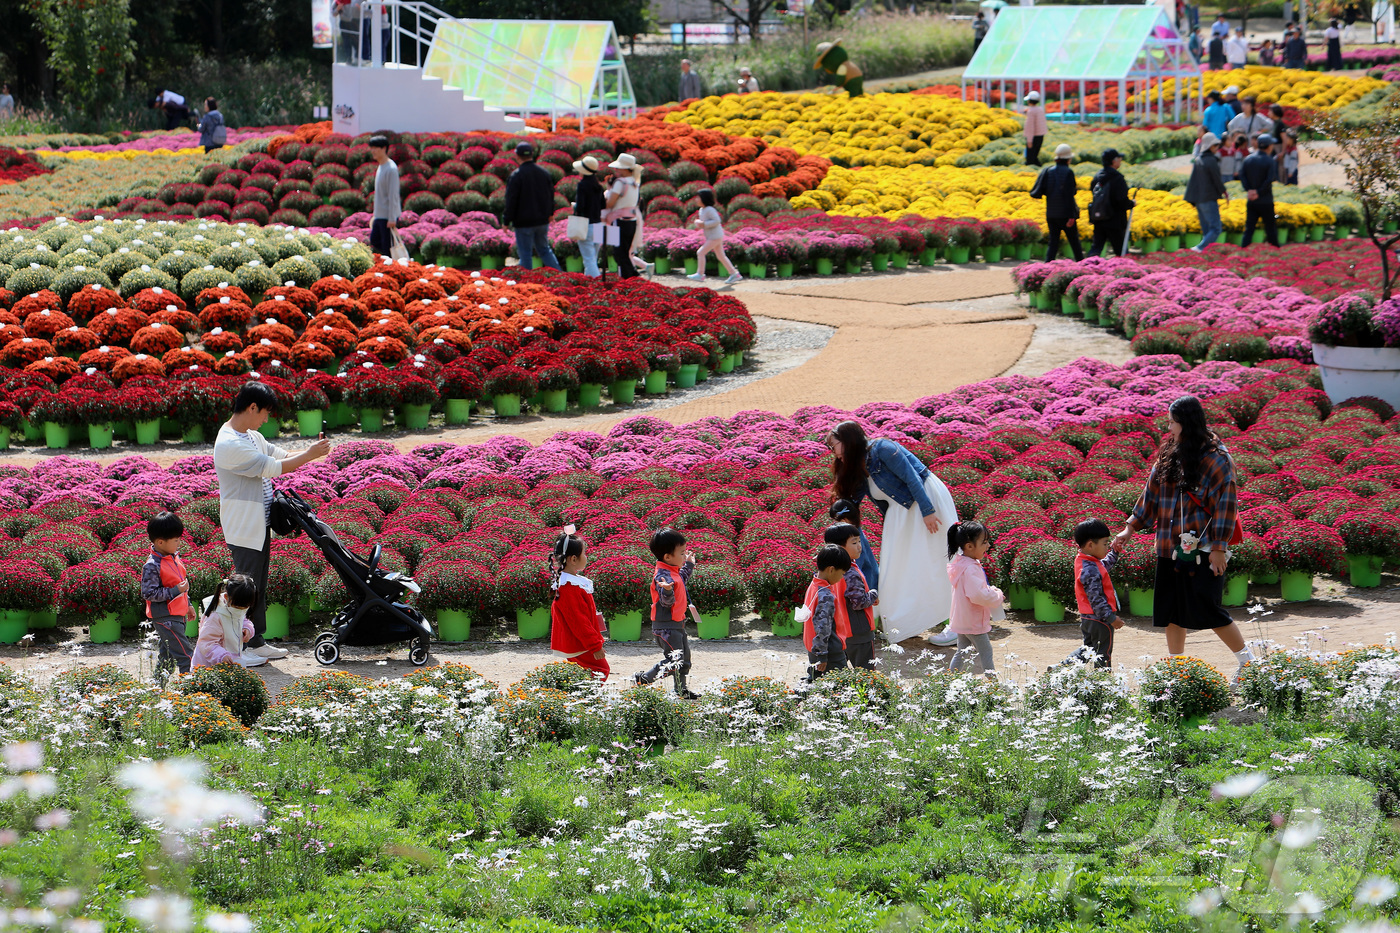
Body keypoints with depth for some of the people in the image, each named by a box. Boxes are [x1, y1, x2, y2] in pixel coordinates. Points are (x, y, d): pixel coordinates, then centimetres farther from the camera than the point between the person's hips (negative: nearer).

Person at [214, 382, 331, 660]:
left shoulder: (252, 437, 11)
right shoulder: (229, 444, -22)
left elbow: (281, 456, 18)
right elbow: (271, 468, -22)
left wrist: (311, 452, -2)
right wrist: (309, 456, -14)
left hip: (260, 526, 10)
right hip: (243, 530, -10)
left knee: (258, 585, 14)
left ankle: (256, 641, 20)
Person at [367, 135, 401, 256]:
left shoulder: (391, 169, -16)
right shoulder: (380, 167, 14)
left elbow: (393, 195, -19)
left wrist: (392, 219, -20)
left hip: (388, 218, -10)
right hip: (380, 216, 10)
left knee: (388, 249, -6)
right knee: (374, 243, 13)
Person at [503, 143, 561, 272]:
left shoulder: (516, 175, -15)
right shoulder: (544, 173, 4)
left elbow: (511, 200, -14)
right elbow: (551, 194, 15)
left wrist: (507, 220, -6)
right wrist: (550, 213, 29)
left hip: (524, 222, -6)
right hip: (542, 220, 6)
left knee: (525, 253, 2)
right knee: (544, 249, 17)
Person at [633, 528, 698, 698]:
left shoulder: (673, 572, 8)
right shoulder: (663, 576, -24)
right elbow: (667, 602, -32)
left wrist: (688, 566, 36)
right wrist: (667, 590, -53)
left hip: (677, 624, 11)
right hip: (665, 626, -11)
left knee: (684, 658, 18)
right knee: (674, 661, -10)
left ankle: (681, 690, 29)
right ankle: (641, 679, 0)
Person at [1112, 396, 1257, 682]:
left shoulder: (1216, 459, -11)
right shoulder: (1169, 453, 9)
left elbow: (1225, 503, -12)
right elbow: (1152, 493, 17)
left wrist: (1218, 547, -15)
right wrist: (1130, 528, 15)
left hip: (1202, 549, -7)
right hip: (1171, 547, 7)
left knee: (1207, 609, -7)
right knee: (1171, 608, 8)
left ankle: (1248, 661, 7)